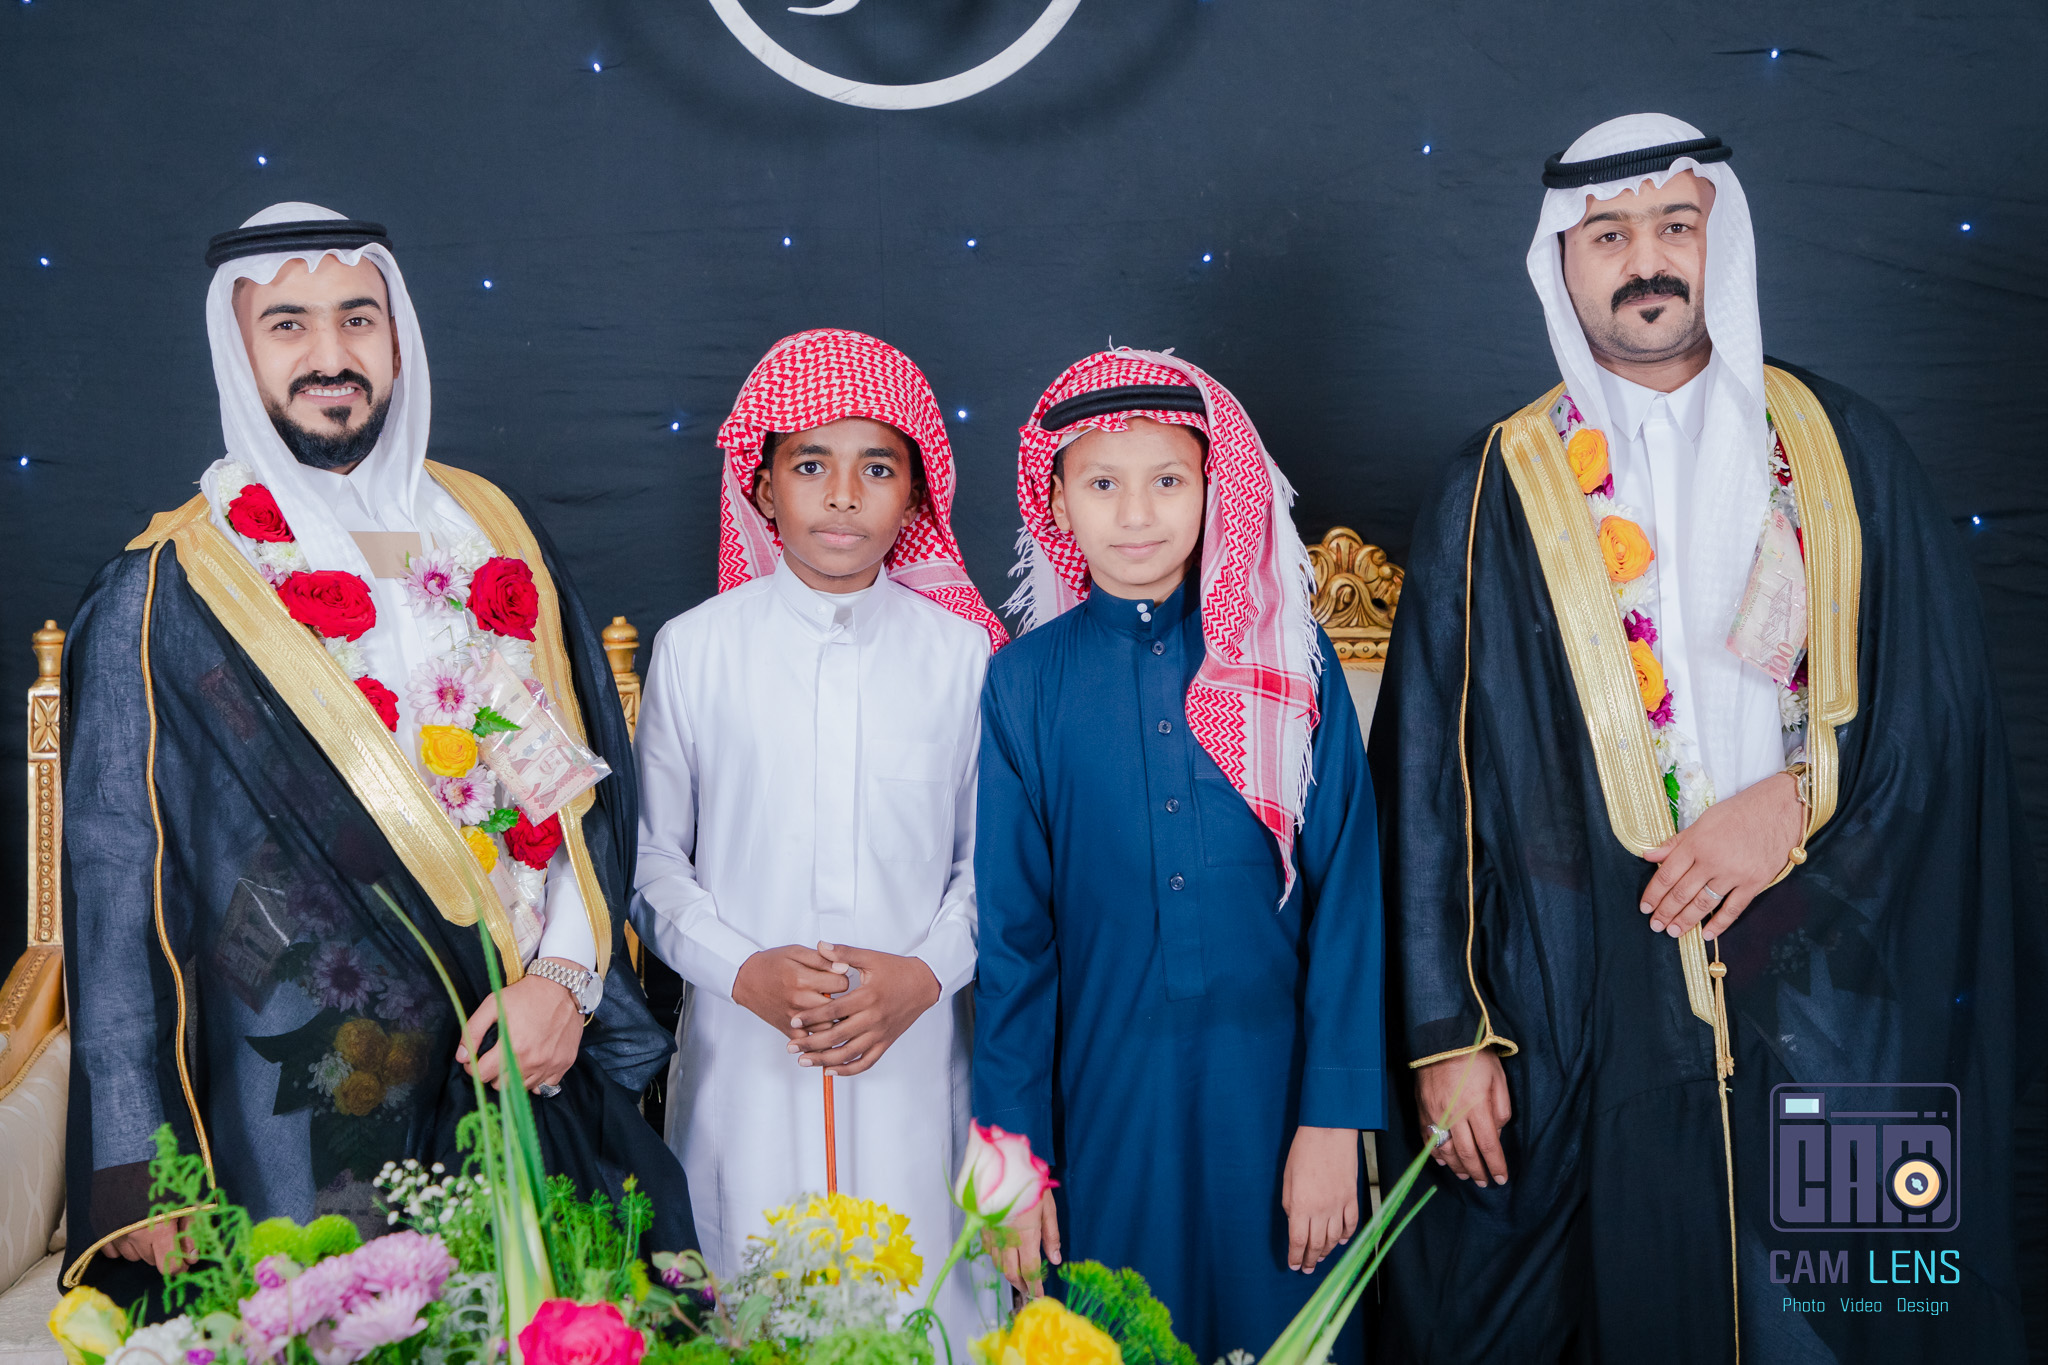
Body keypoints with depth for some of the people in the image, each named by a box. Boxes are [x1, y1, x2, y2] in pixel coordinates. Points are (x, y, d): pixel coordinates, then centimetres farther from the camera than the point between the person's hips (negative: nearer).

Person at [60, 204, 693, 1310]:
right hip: (292, 1116, -3)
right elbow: (115, 882, -3)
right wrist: (145, 1177, -6)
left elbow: (589, 771, 8)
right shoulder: (162, 598, -3)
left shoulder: (494, 536, 7)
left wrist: (568, 974, -7)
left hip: (526, 1066, 3)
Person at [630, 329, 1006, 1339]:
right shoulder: (693, 650, 0)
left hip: (914, 1062, 0)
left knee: (919, 1310, 5)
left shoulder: (963, 652, 1)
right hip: (745, 1065, 0)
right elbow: (652, 858, 4)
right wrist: (745, 972, -10)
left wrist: (924, 974, -10)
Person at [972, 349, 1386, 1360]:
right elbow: (1007, 927, 1)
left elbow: (1344, 896, -2)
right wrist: (1014, 1151, -3)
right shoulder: (1022, 685, -1)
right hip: (1099, 1099, 0)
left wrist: (1334, 1123, -8)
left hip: (1268, 1092, 0)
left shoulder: (1292, 663, -1)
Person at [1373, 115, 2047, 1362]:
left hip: (1842, 992, 2)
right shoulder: (1504, 488, 2)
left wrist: (1799, 801, -11)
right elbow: (1437, 765, -1)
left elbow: (1944, 700, 6)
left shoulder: (1841, 446, 7)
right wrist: (1446, 1027, -6)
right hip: (1601, 1009, -1)